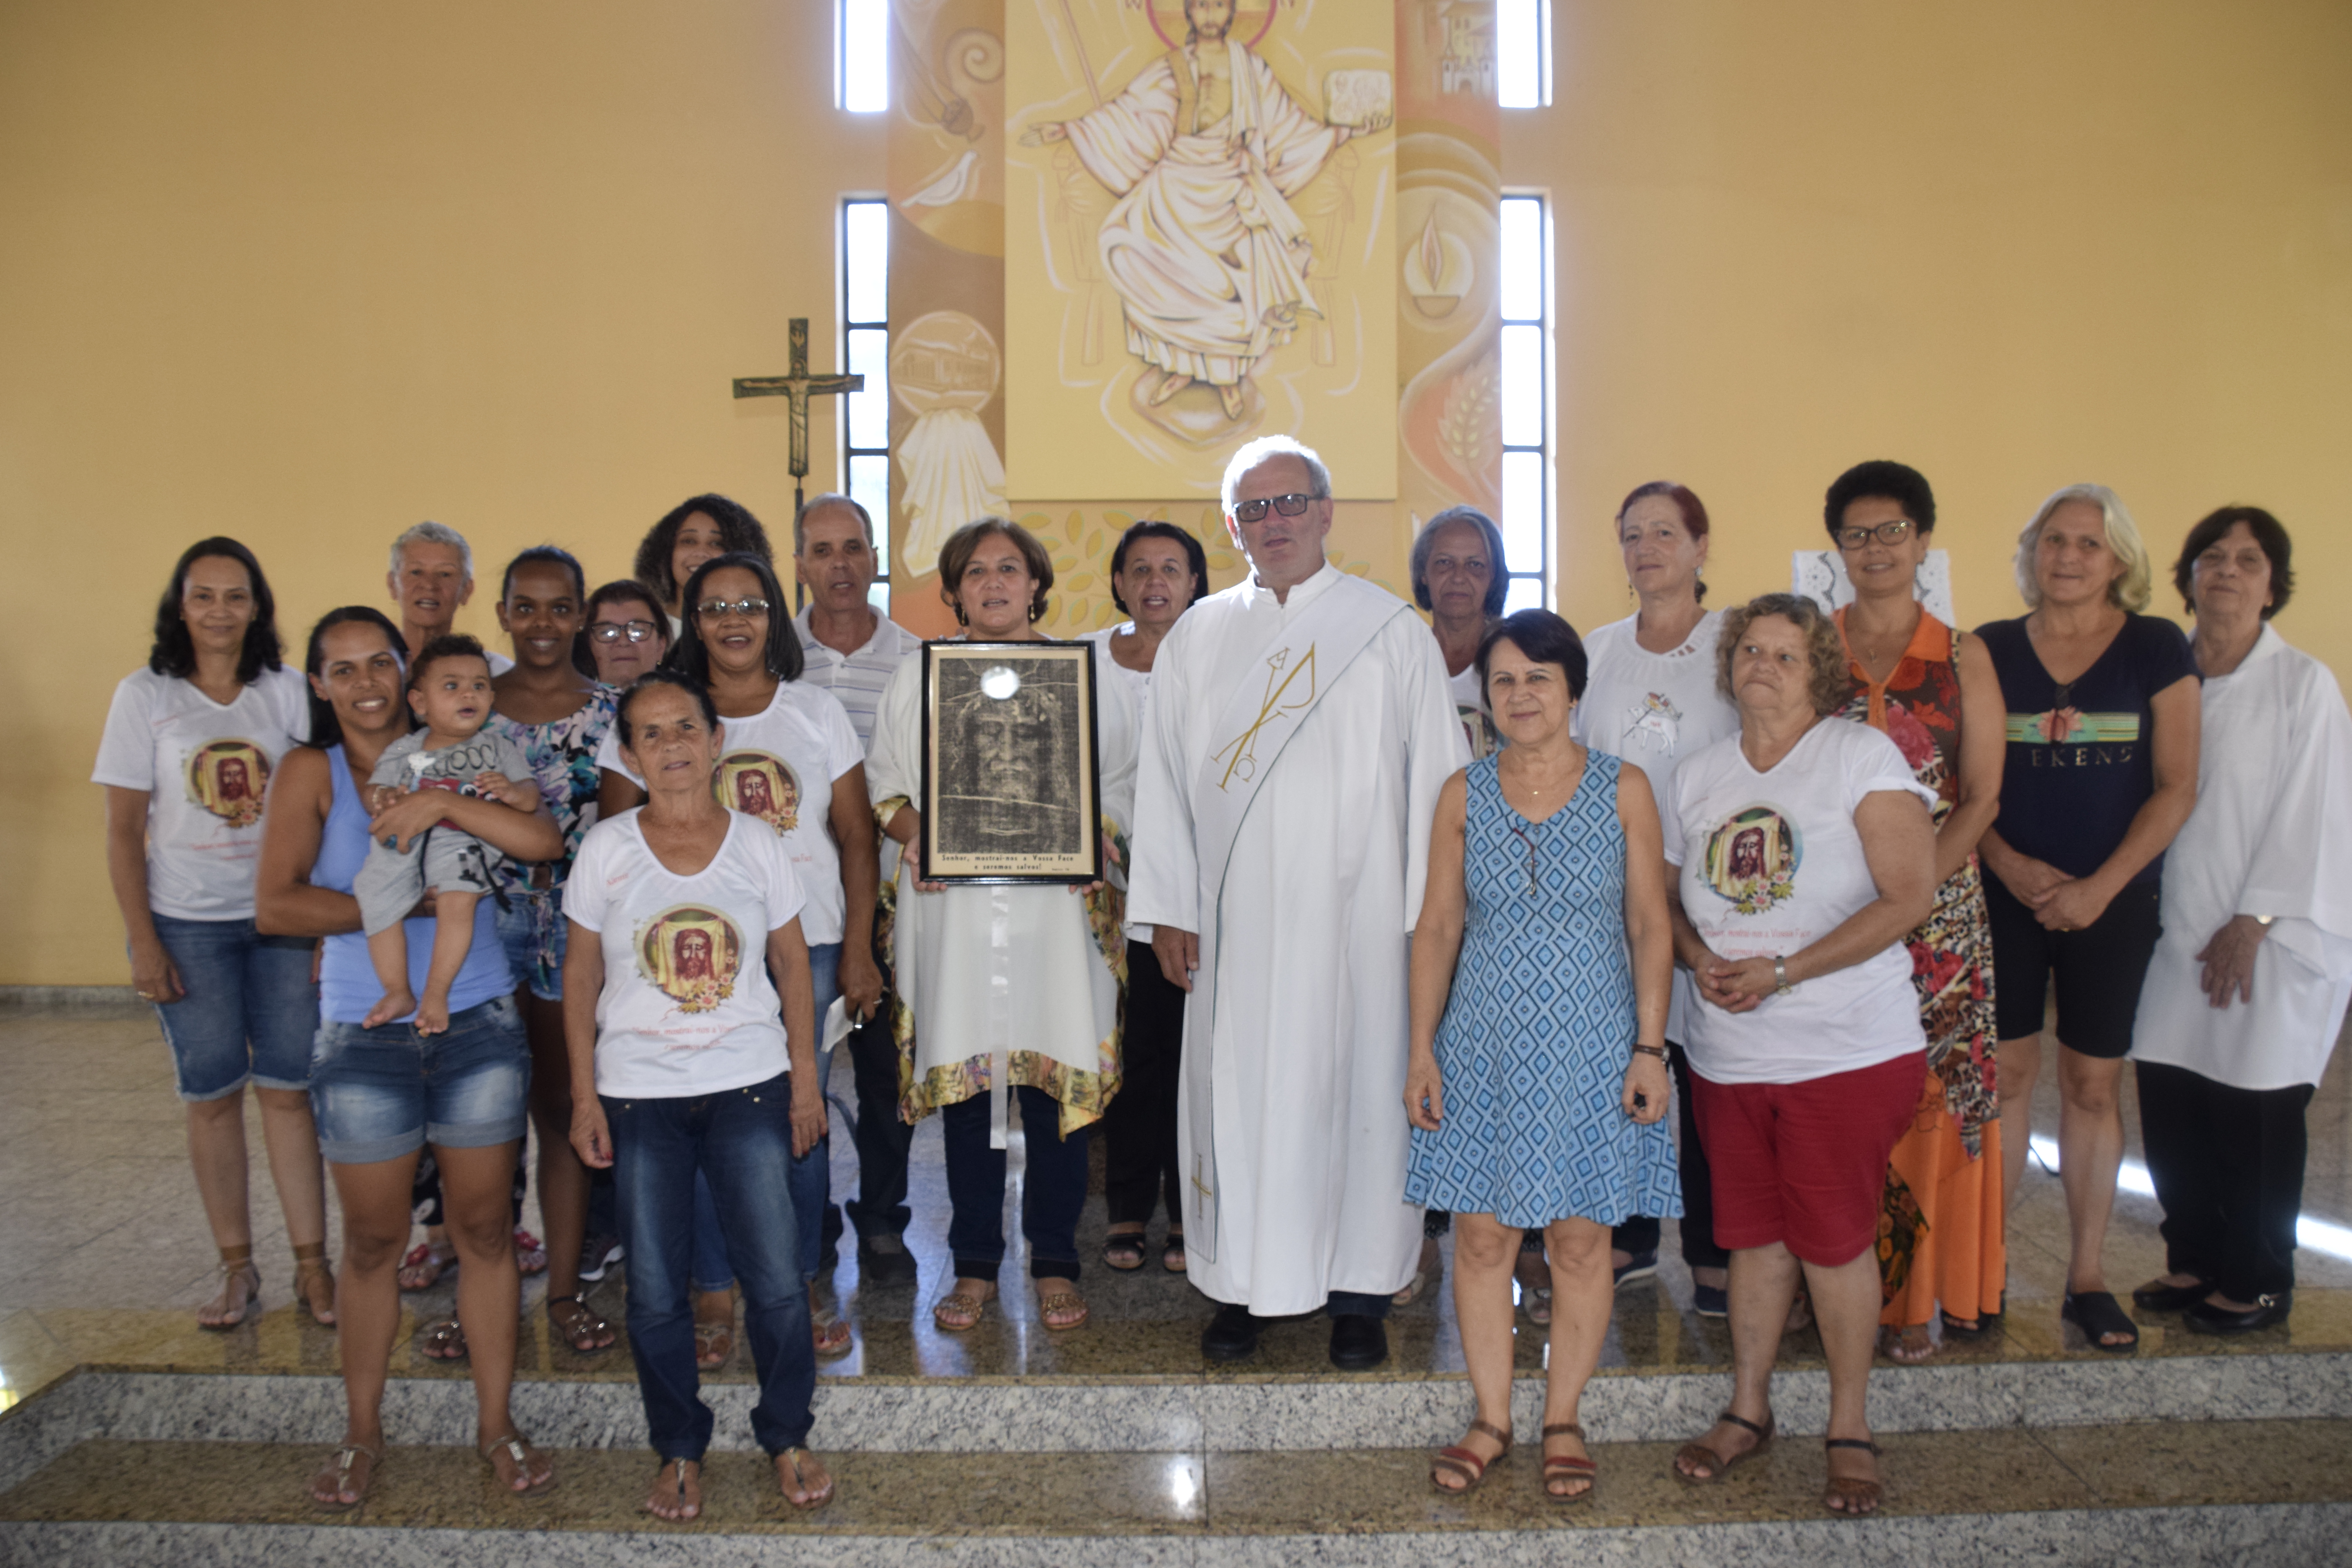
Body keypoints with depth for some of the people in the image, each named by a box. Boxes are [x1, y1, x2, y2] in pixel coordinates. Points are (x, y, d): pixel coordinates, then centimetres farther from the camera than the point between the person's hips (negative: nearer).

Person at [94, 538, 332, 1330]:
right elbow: (124, 830, 0)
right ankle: (237, 1267, 18)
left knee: (289, 1087, 1)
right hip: (186, 925, -1)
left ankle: (312, 1264, 9)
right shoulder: (145, 695, 0)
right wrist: (142, 940, -6)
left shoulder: (286, 692, 3)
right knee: (212, 1094, 6)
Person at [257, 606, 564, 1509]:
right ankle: (362, 1433, 29)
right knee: (372, 1240, 11)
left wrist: (443, 804, -21)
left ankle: (496, 1423, 23)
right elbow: (276, 905, -13)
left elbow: (545, 843, -11)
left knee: (485, 1229, 9)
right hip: (363, 1038, -1)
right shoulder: (311, 773, -1)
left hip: (480, 1028, 1)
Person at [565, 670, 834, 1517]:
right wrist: (584, 1094, 1)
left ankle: (787, 1437, 23)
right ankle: (680, 1450, 27)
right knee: (655, 1293, 6)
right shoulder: (606, 849, -2)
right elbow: (581, 975, 4)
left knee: (777, 1280, 0)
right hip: (639, 1095, 0)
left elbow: (792, 964, 6)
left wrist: (805, 1080, 4)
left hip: (749, 1089, 0)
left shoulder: (760, 844, -1)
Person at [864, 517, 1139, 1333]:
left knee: (1056, 1073, 1)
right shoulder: (919, 672, 13)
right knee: (962, 1072, 4)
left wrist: (1096, 839, -9)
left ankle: (1055, 1263, 16)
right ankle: (975, 1264, 18)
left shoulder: (1087, 669, 10)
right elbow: (884, 778, 13)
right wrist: (912, 834, -7)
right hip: (953, 904, 1)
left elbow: (1123, 780, 10)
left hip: (1058, 903, -1)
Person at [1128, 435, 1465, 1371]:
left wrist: (1430, 910, -5)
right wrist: (1168, 908, 4)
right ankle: (1241, 1284, 19)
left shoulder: (1389, 632, 3)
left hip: (1355, 916, -2)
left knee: (1355, 1089, 3)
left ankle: (1358, 1291, 17)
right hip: (1233, 920, 2)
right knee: (1234, 1091, 5)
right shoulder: (1197, 638, 10)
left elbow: (1435, 776, 1)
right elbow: (1165, 781, 9)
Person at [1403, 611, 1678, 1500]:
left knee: (1581, 1239, 6)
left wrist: (1650, 1048, -5)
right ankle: (1493, 1420, 22)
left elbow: (1651, 927, 0)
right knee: (1482, 1235, 5)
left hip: (1592, 1048, -1)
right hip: (1486, 1047, 1)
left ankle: (1563, 1419, 24)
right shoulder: (1464, 795, 3)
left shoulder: (1623, 790, -1)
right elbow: (1437, 927, 4)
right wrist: (1421, 1049, 1)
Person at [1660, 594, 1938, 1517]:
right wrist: (1699, 956, -8)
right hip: (1727, 1053, 4)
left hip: (1848, 1053, -4)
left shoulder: (1862, 756, -6)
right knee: (1753, 1234, 12)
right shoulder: (1695, 777, 9)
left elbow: (1909, 896, -13)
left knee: (1835, 1239, 3)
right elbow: (1666, 897, 15)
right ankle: (1748, 1411, 28)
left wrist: (1781, 971, -18)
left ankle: (1850, 1430, 21)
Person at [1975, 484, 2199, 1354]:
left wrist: (2101, 886, -12)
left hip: (2113, 899, 0)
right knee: (2007, 1071, 1)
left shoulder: (2156, 648, 1)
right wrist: (2010, 865, -12)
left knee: (2092, 1083, 6)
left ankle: (2088, 1278, 16)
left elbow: (2177, 786, -3)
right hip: (2005, 897, 1)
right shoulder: (1991, 651, 3)